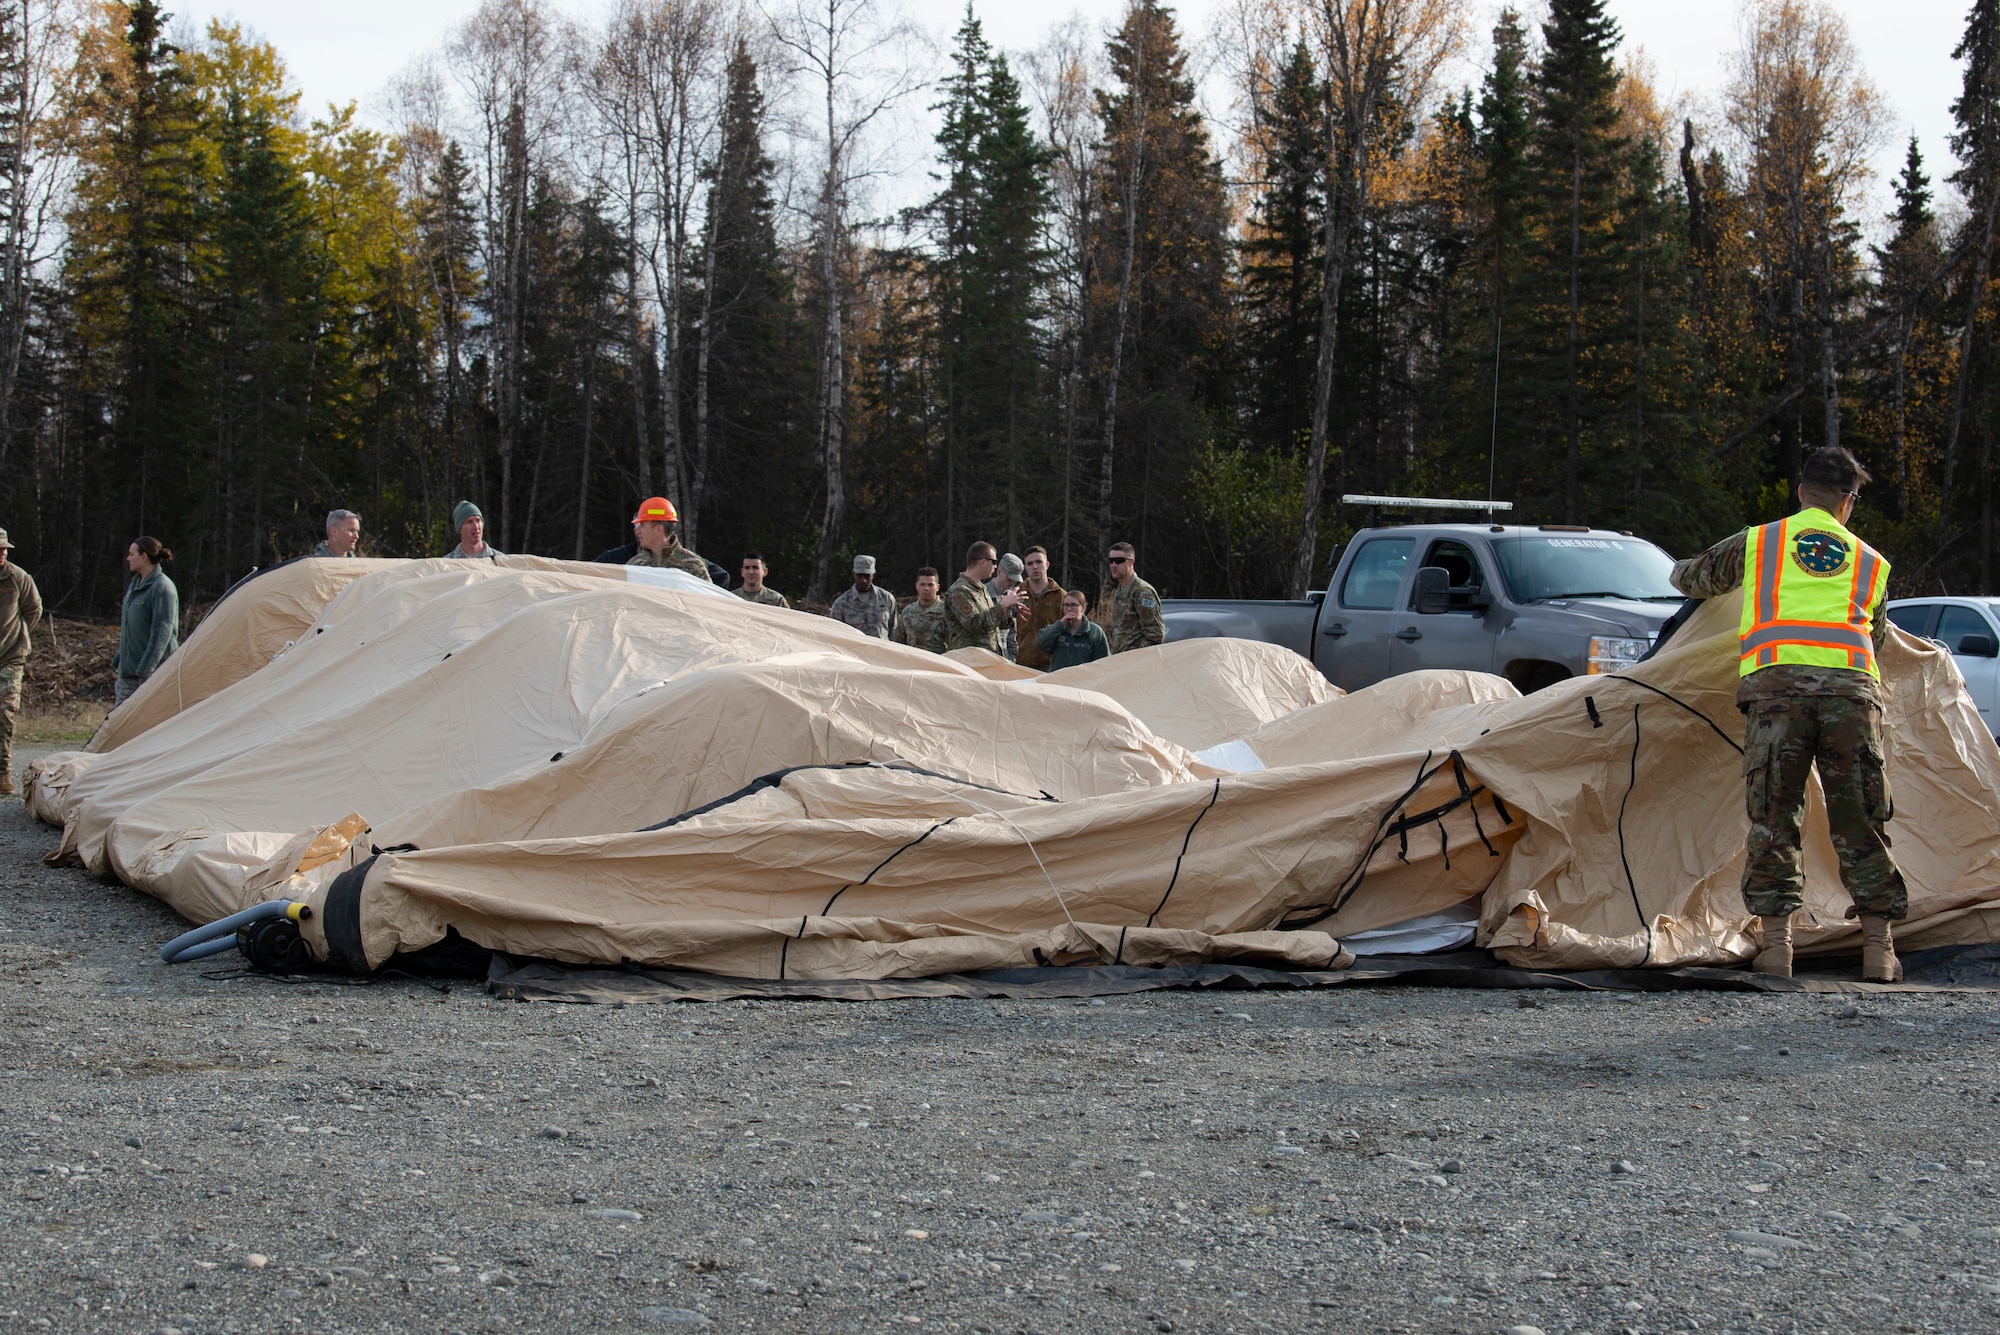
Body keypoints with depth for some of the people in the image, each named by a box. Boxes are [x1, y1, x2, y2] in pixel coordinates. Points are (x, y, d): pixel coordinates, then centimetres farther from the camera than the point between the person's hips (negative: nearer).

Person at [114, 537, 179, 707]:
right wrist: (119, 660, 23)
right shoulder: (134, 584, 14)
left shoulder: (162, 587, -15)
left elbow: (162, 633, -20)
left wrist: (146, 670, -22)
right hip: (129, 667, 9)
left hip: (154, 670, -9)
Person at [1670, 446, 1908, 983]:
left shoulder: (1756, 542, 20)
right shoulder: (1872, 562, 25)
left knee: (1772, 818, 3)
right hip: (1852, 686, 1)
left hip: (1777, 681, -1)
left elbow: (1690, 579, 33)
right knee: (1859, 823, 7)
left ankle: (1776, 941, -4)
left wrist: (1682, 568, 58)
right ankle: (1879, 946, 6)